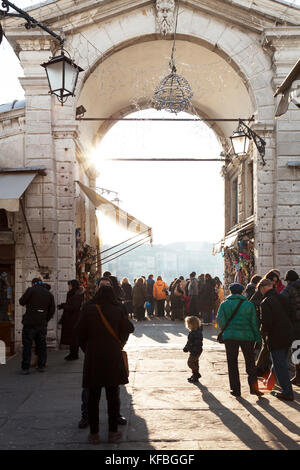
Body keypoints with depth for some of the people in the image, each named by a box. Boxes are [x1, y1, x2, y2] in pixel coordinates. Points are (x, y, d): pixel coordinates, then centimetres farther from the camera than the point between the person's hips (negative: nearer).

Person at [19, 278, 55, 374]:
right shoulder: (49, 294, 8)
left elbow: (21, 302, 1)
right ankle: (41, 366, 17)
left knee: (27, 346, 2)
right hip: (42, 324, 4)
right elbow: (52, 309, 9)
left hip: (30, 323, -4)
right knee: (41, 345, 13)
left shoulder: (31, 290, -6)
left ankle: (25, 368, 3)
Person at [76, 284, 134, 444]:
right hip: (113, 358, 0)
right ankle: (113, 432, 14)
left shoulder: (88, 310, -5)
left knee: (93, 397, 8)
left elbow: (80, 333, -1)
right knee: (113, 396, 10)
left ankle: (94, 434, 13)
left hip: (93, 358, 0)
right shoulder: (117, 311, -3)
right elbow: (129, 328, 4)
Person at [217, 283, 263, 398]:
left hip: (230, 336, 0)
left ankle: (235, 389, 9)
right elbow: (254, 323, 0)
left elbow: (220, 321, -3)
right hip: (247, 336, 0)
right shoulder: (249, 304, 0)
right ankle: (253, 387, 5)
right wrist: (258, 339, 4)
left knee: (232, 364, 9)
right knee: (250, 362, 12)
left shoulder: (224, 304, 0)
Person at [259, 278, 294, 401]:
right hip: (288, 335, 8)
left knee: (279, 365, 0)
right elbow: (290, 314, 14)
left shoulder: (266, 302, -16)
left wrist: (263, 331, -1)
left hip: (276, 337, -8)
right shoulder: (282, 298, 8)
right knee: (282, 362, 22)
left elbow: (266, 321, -22)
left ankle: (287, 392, 0)